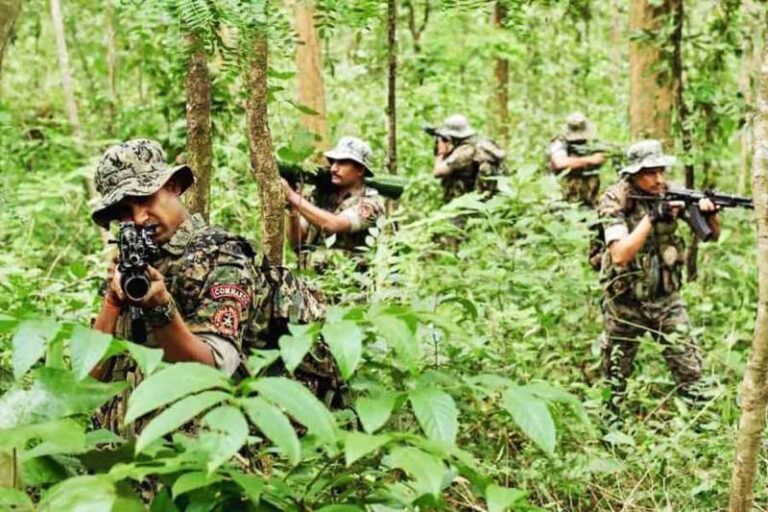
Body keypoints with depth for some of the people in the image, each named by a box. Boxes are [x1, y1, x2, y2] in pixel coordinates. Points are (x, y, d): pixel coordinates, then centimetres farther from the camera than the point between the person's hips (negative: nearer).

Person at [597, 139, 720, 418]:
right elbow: (620, 255, -29)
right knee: (615, 373, 14)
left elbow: (712, 234, -2)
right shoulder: (615, 201, -18)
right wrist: (651, 217, -34)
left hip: (666, 298, 3)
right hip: (625, 301, -3)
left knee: (689, 370, -2)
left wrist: (710, 213, -25)